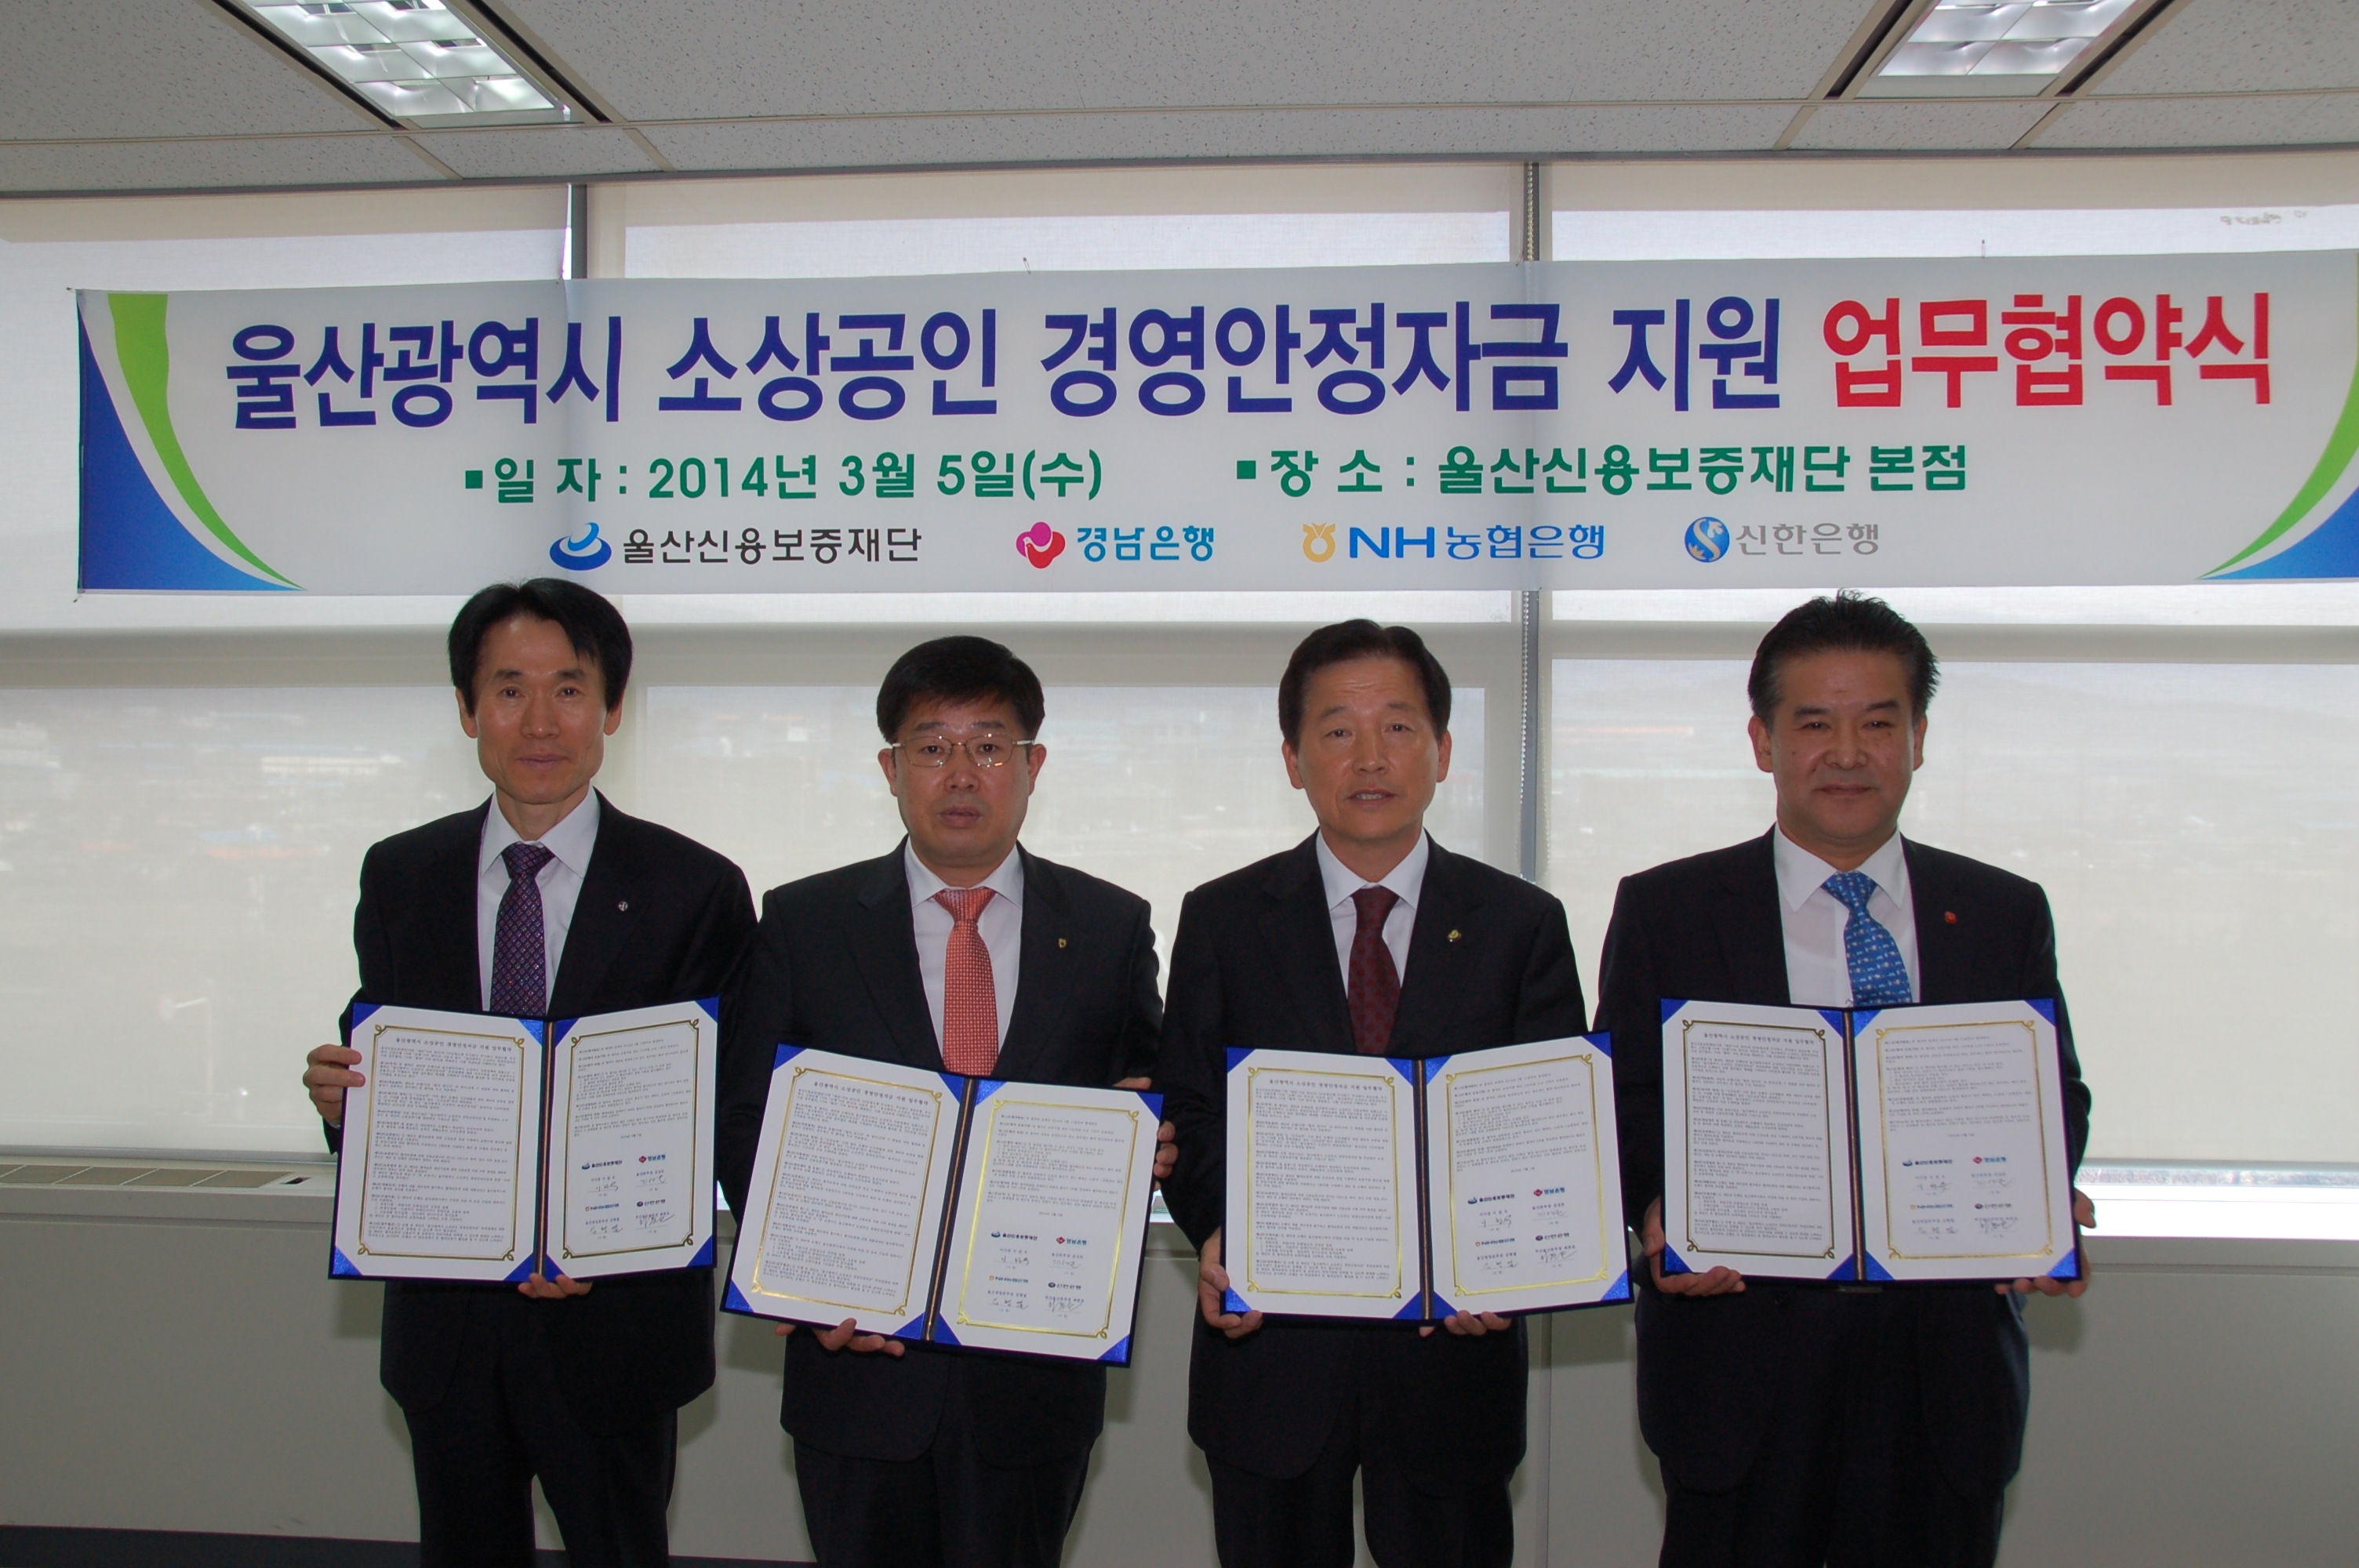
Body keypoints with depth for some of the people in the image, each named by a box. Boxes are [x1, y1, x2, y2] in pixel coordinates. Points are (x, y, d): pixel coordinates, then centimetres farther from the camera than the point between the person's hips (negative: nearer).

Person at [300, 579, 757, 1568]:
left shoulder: (695, 890, -8)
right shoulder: (398, 876, 3)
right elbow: (376, 1061, 8)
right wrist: (340, 1094, -15)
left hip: (614, 1314, -3)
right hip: (442, 1318, 3)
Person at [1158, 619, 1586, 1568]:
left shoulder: (1522, 925, 1)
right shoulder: (1222, 920, 2)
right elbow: (1189, 1113, 2)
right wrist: (1215, 1237, -16)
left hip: (1450, 1355, 0)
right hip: (1269, 1354, 0)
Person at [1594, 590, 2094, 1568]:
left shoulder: (2005, 914, 8)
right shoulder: (1664, 912, 1)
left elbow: (2052, 1093, 11)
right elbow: (1625, 1103, 1)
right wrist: (1660, 1208, -19)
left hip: (1947, 1367, 2)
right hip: (1741, 1358, -2)